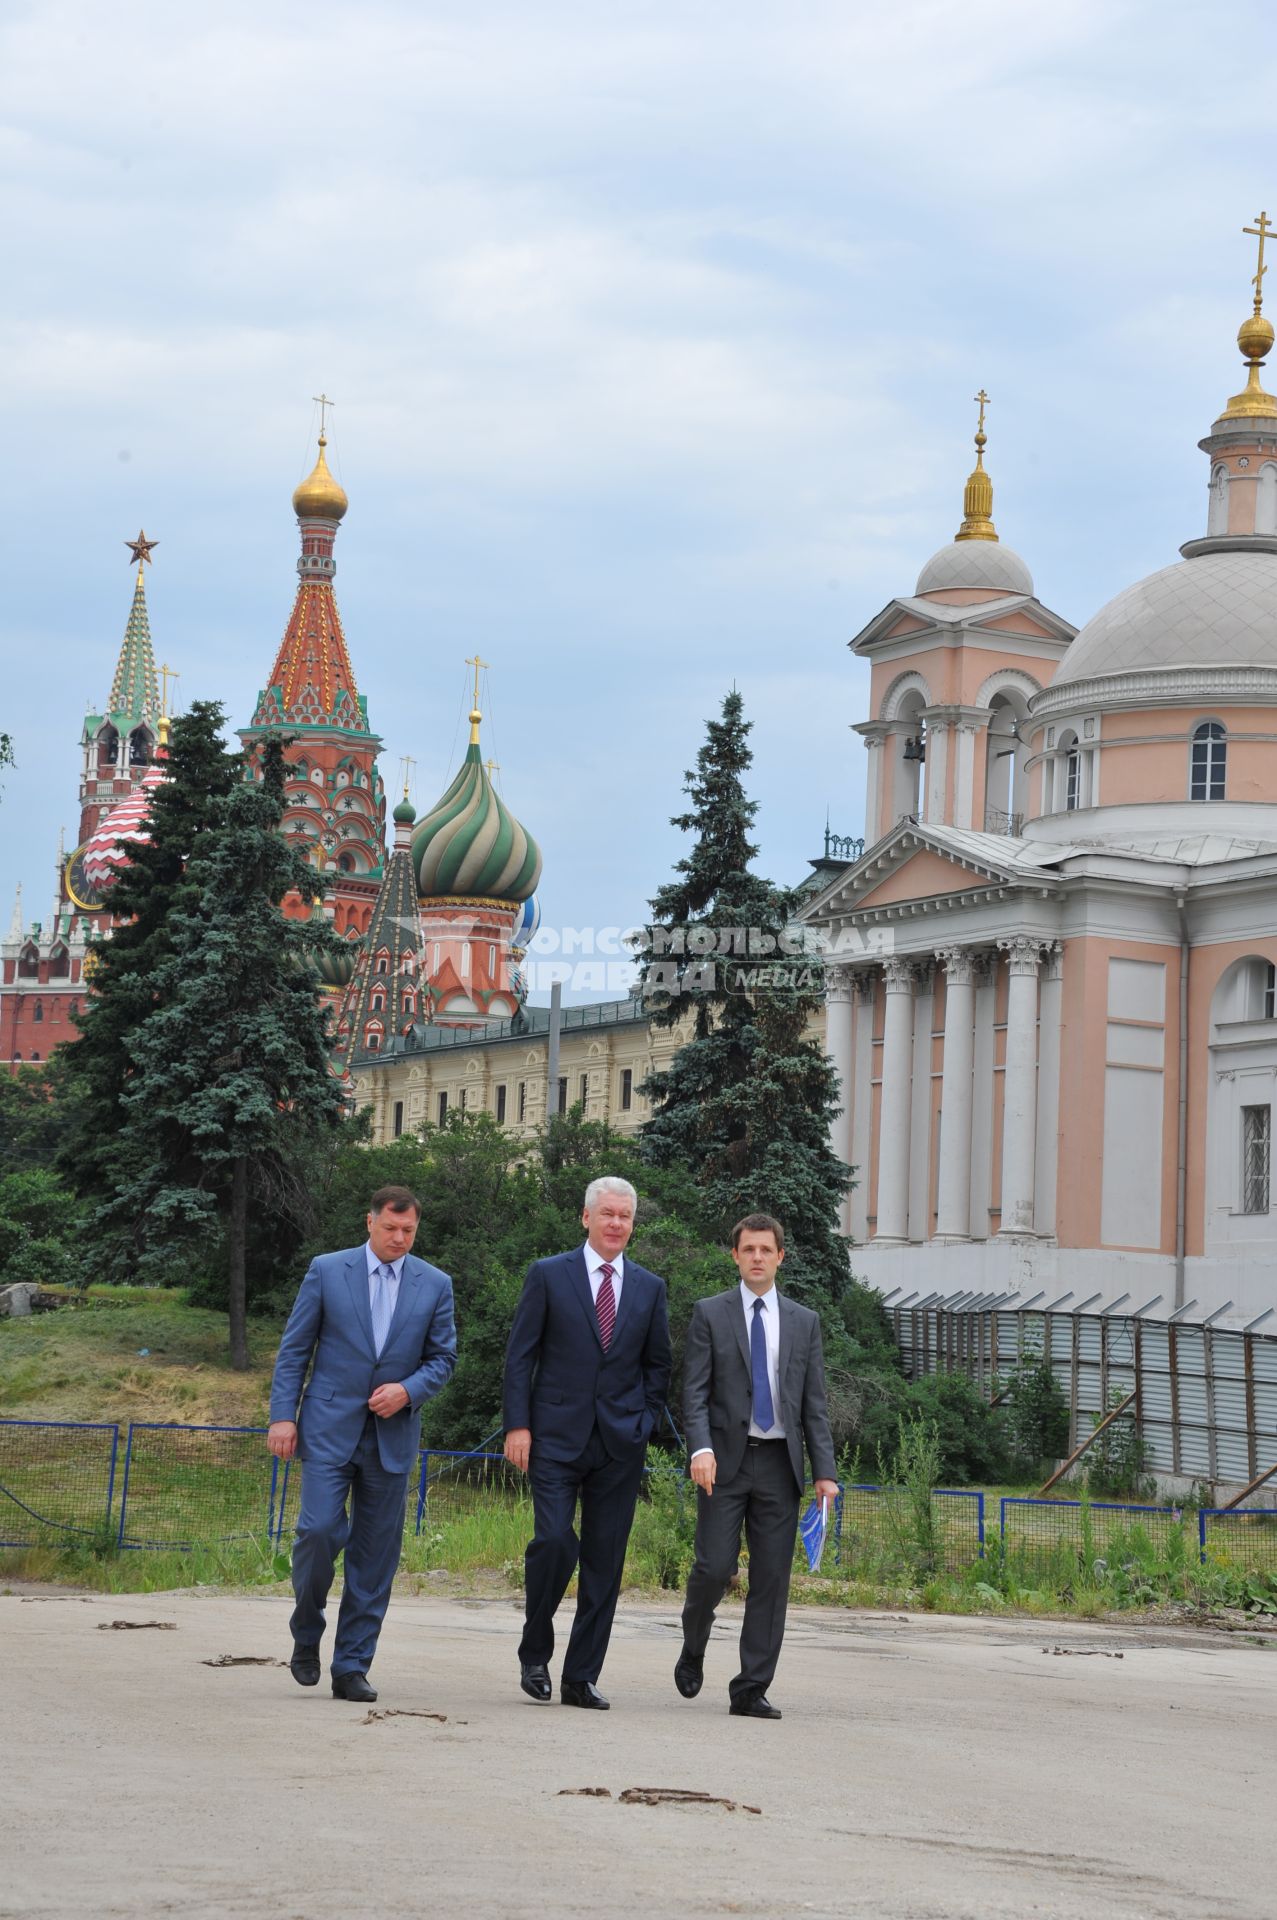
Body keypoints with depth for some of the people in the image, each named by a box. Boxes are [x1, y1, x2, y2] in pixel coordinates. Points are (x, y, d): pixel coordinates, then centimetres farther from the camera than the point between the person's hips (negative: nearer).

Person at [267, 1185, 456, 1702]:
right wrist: (283, 1415, -5)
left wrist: (407, 1390, -10)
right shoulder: (326, 1271, 2)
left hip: (393, 1435, 2)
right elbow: (293, 1349, 3)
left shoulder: (435, 1285, 6)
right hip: (329, 1427, -2)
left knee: (375, 1553, 2)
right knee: (319, 1529, -15)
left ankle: (352, 1668, 8)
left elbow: (443, 1358, 10)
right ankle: (306, 1634, 10)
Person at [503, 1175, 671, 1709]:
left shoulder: (649, 1288, 11)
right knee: (554, 1540, -16)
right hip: (556, 1436, -3)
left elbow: (658, 1364, 18)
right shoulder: (548, 1276, 3)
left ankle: (581, 1678, 8)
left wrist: (645, 1422, 4)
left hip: (620, 1442, 3)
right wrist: (518, 1424, -7)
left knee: (605, 1560, 2)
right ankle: (535, 1654, 5)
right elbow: (520, 1355, 1)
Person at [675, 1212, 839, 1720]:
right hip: (727, 1460, -3)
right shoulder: (710, 1314, 5)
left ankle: (751, 1690, 4)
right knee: (714, 1566, -10)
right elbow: (694, 1392, -1)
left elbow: (815, 1404, 11)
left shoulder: (803, 1322, 13)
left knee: (772, 1579, -1)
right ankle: (693, 1649, 19)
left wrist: (825, 1471, 2)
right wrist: (701, 1449, -18)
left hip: (779, 1463, 3)